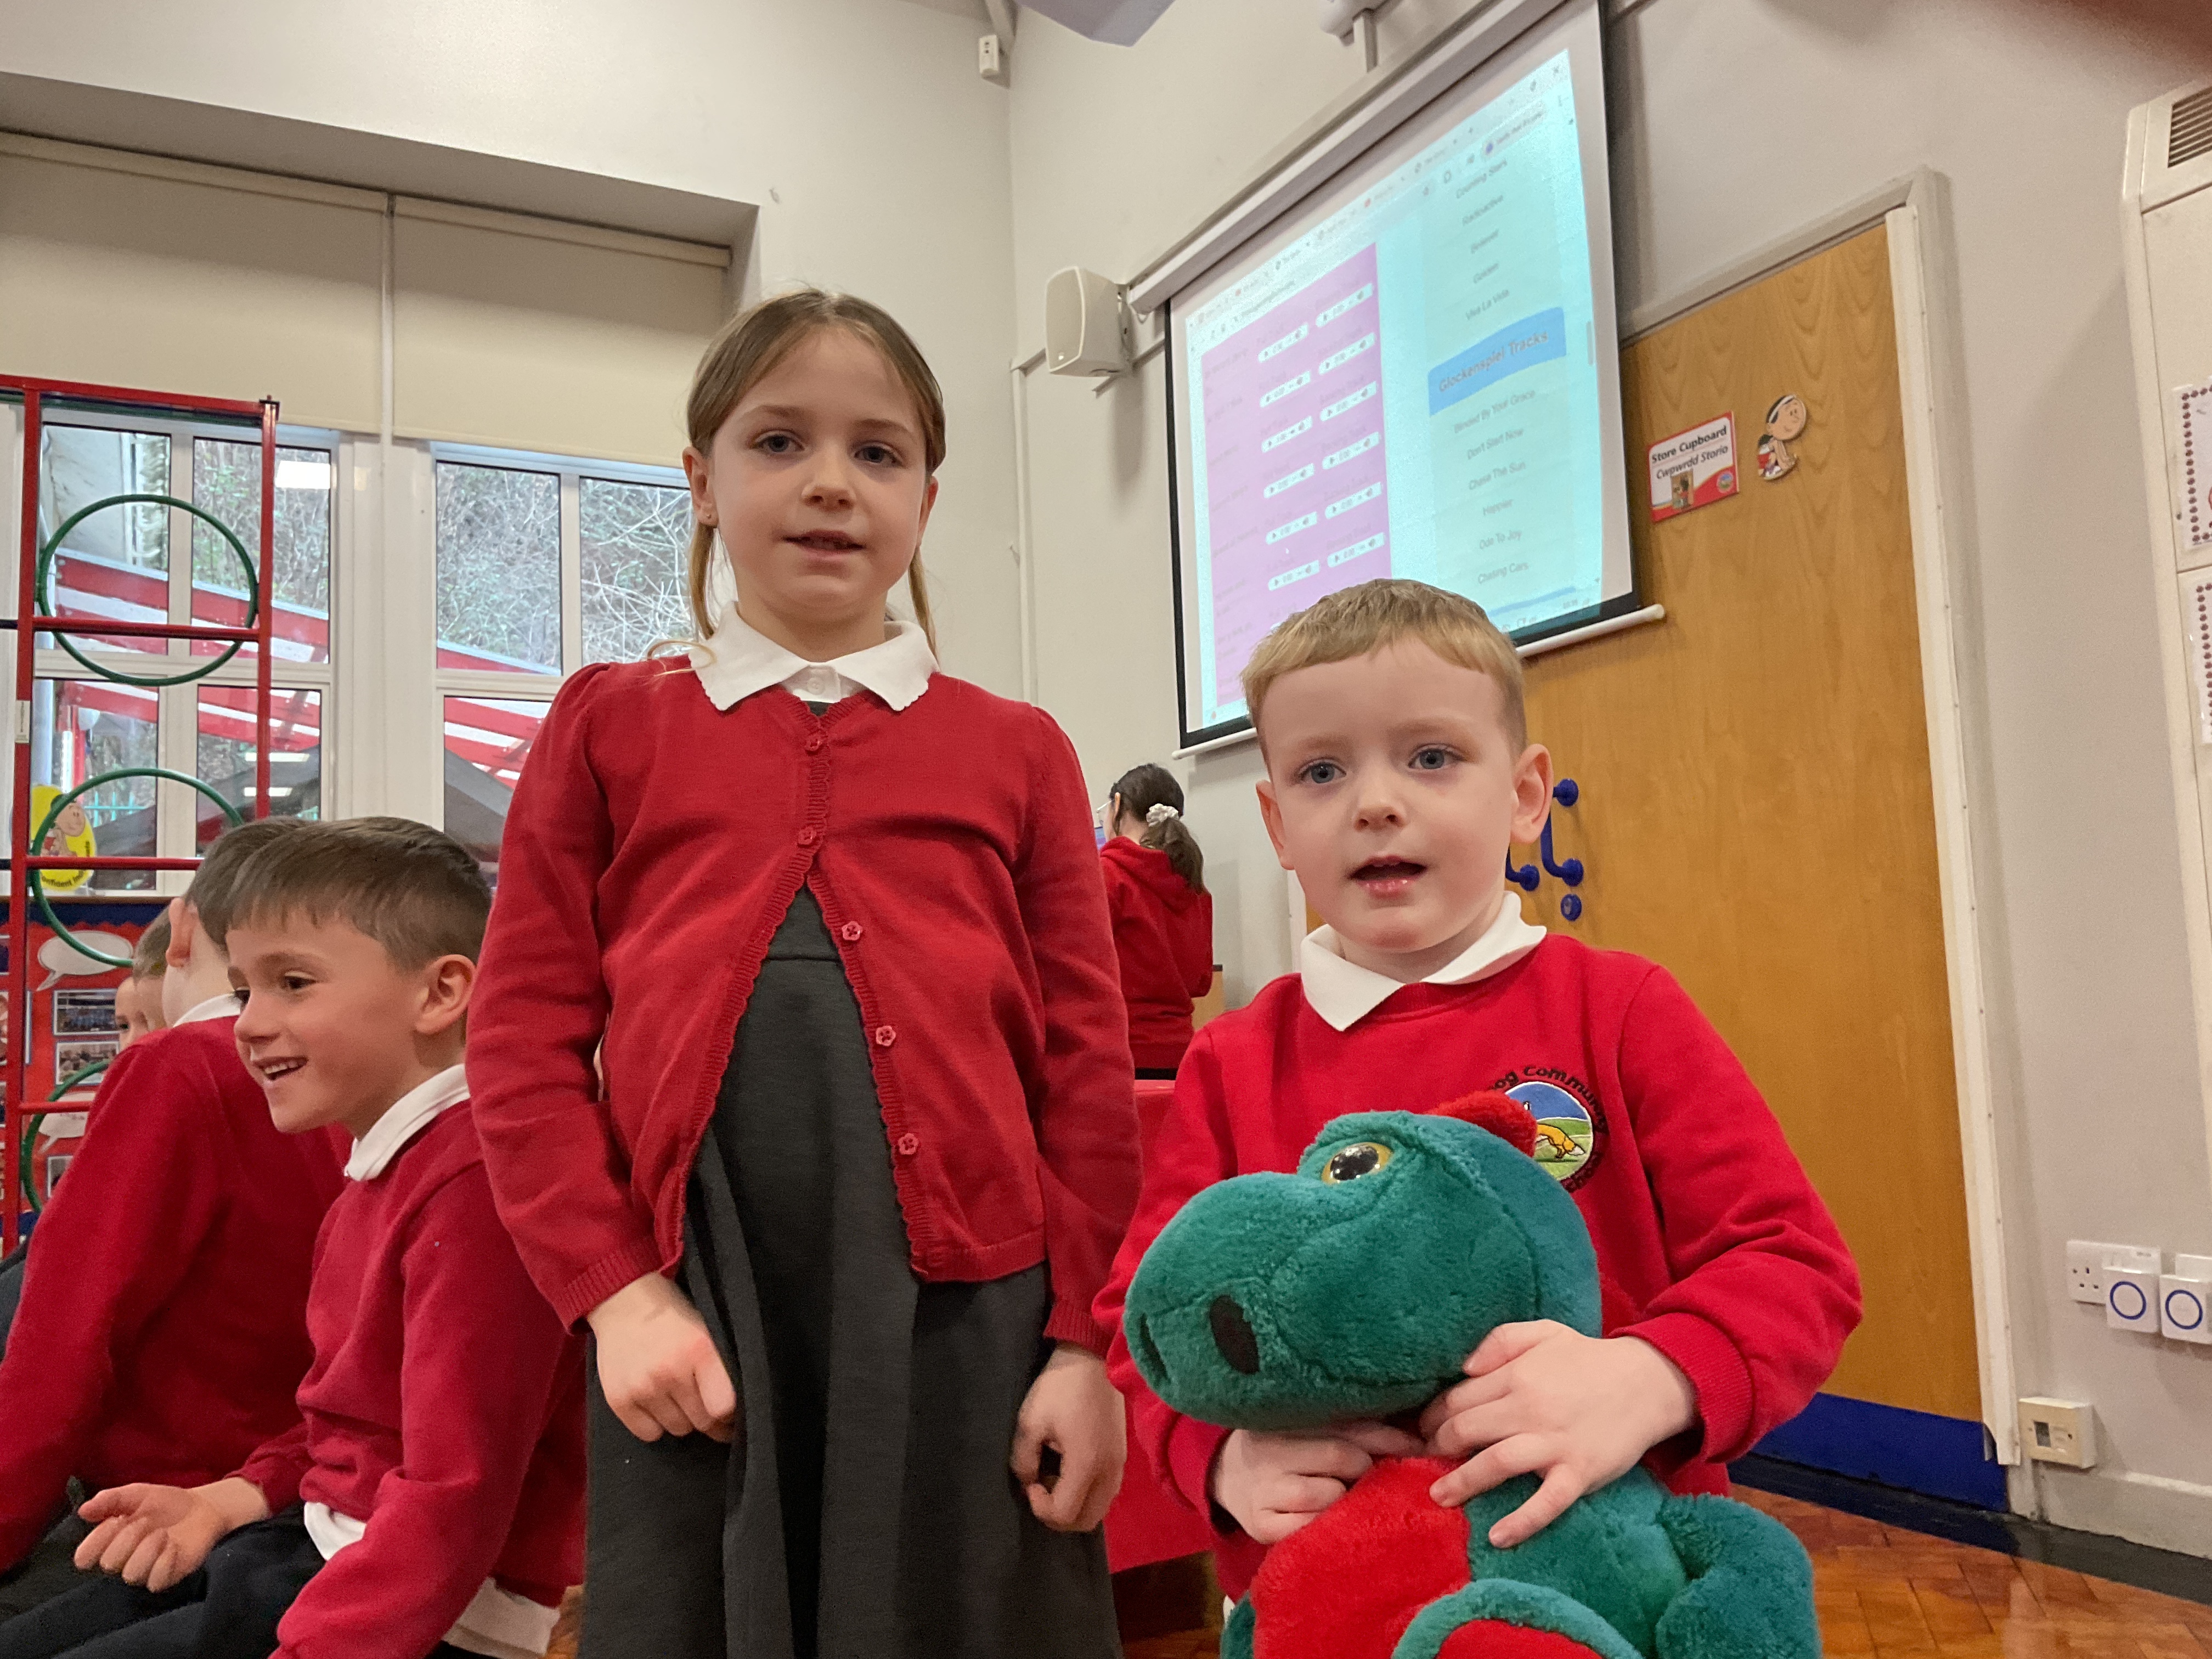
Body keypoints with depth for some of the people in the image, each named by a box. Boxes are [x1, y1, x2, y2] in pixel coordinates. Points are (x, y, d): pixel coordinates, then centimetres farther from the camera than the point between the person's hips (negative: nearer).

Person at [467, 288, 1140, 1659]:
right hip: (694, 1334, 0)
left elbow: (1087, 1068, 5)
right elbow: (527, 1042, 5)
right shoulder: (610, 726, 9)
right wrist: (615, 1291, -4)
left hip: (963, 1311, 0)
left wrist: (1086, 1343, 0)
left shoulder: (1015, 751, 8)